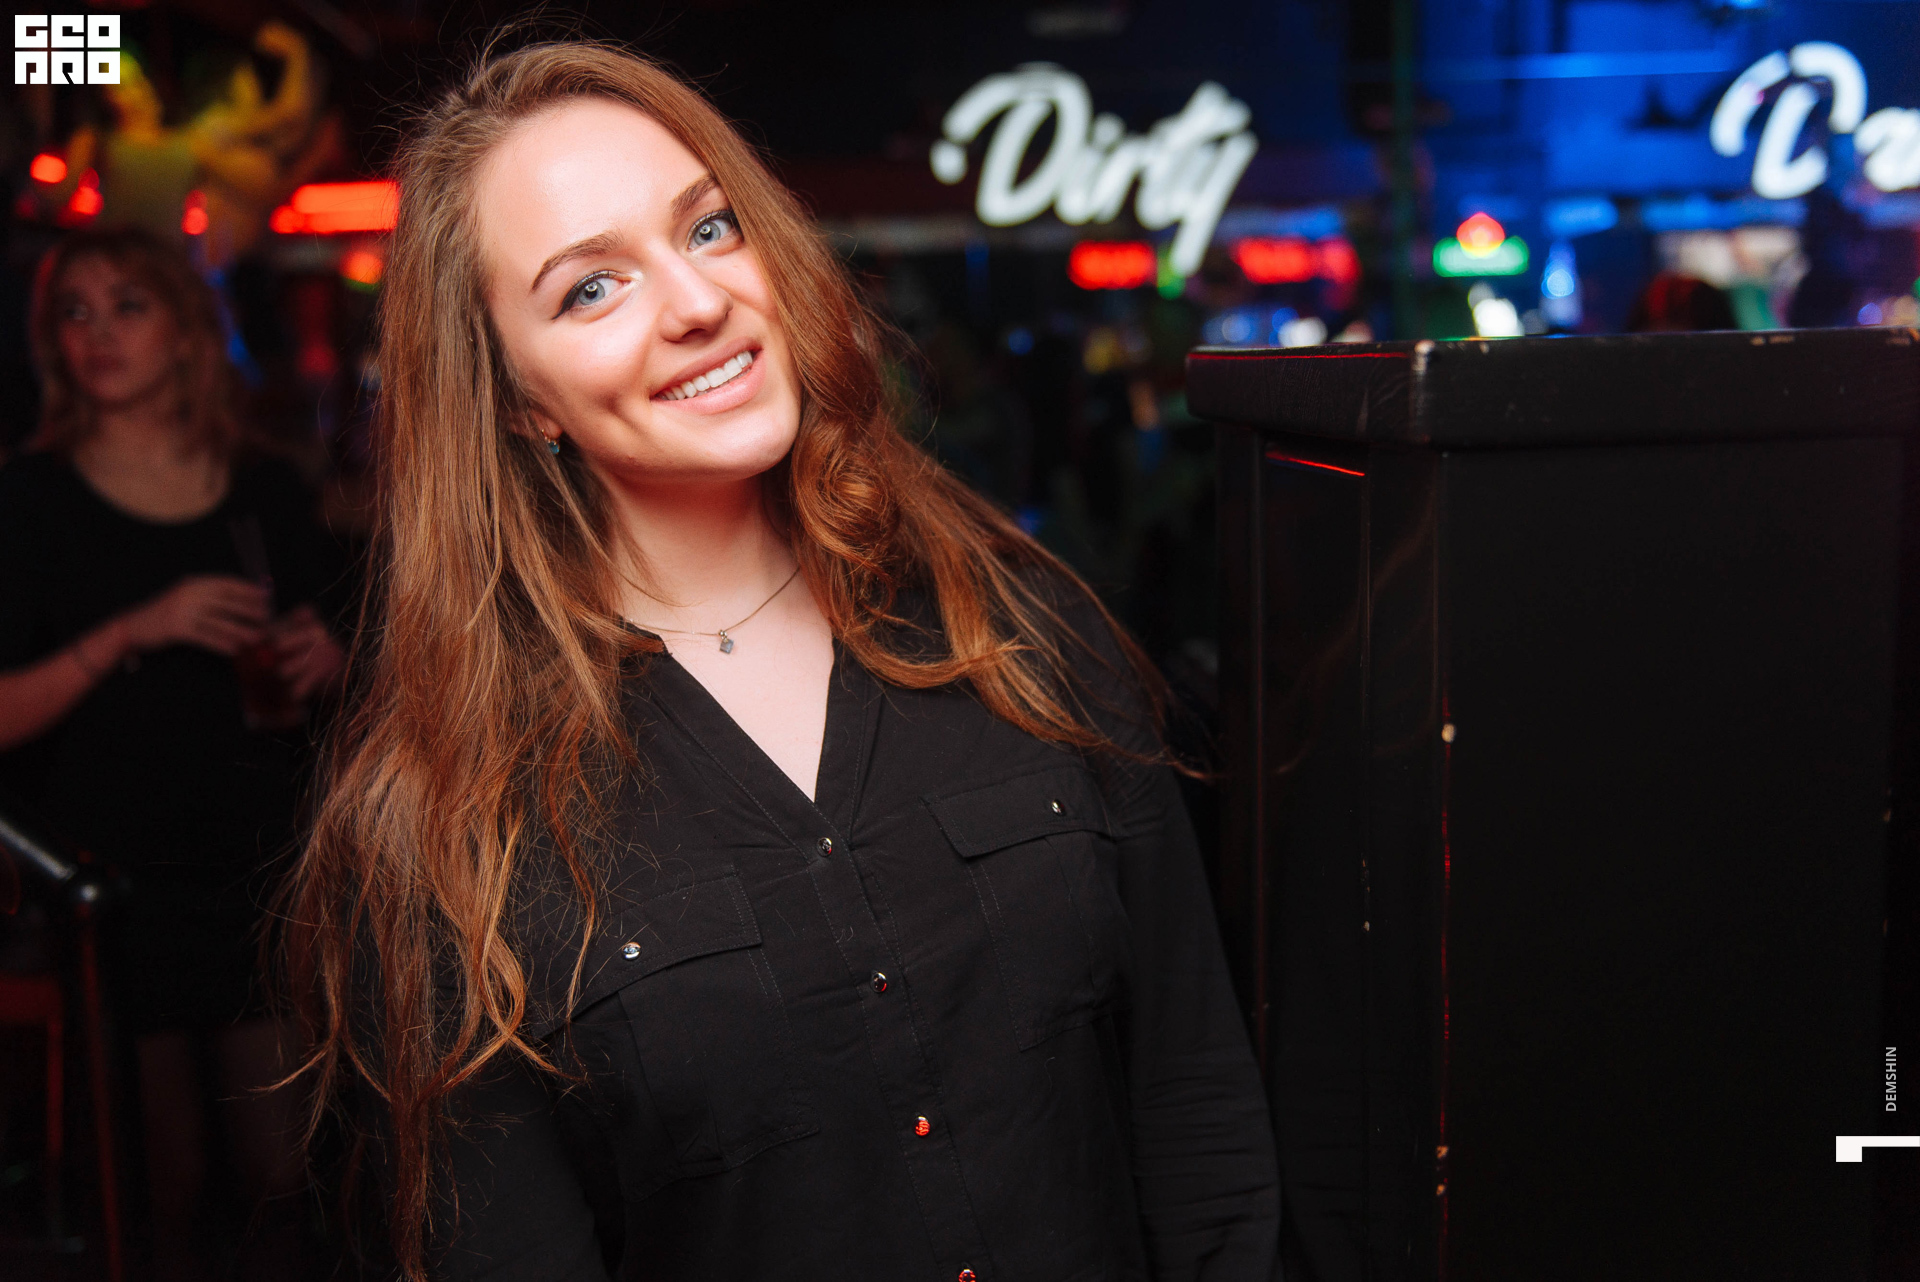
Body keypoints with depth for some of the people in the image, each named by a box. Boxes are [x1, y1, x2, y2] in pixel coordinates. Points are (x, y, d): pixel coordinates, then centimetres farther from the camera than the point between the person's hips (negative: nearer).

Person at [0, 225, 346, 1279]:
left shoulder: (265, 494, 8)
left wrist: (324, 660, -3)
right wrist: (134, 631, -20)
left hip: (259, 864, 3)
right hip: (116, 876, -2)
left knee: (281, 1171, 2)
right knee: (162, 1185, 2)